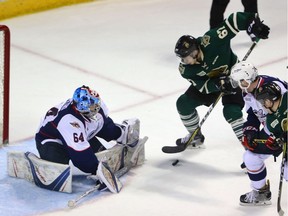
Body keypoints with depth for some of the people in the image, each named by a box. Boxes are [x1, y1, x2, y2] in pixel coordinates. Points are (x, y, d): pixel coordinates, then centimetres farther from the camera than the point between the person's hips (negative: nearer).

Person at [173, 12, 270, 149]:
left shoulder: (210, 41, -39)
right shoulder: (185, 69, -24)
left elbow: (234, 20, -38)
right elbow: (202, 86, -24)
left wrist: (254, 24, -42)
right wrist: (219, 84, -41)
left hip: (233, 75, -5)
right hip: (209, 82, 5)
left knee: (231, 111, -24)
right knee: (184, 103, 2)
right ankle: (195, 137, 23)